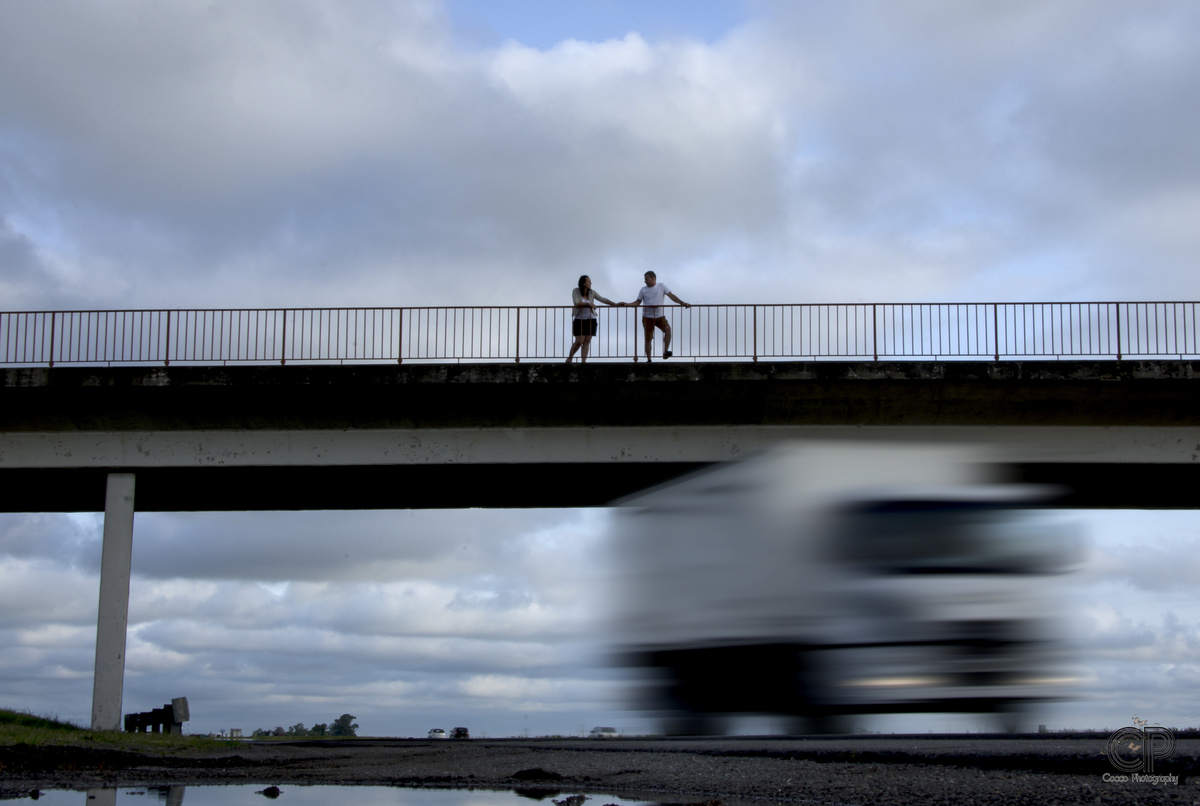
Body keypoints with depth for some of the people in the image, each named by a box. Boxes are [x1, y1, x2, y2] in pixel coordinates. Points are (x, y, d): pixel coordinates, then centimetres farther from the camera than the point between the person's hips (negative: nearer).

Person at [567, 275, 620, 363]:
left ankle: (583, 361, 2)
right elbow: (576, 303, -16)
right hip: (579, 320, -4)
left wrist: (616, 304, -5)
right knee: (579, 341, -9)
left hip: (591, 320, 4)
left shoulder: (591, 293, 4)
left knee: (587, 342, 0)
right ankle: (569, 359, 9)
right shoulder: (575, 291, -5)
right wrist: (588, 304, -19)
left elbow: (603, 299, 2)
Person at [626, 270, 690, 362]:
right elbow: (637, 302, 9)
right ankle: (648, 359, 12)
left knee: (667, 328, -28)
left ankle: (666, 352, -28)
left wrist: (682, 302, -10)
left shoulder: (662, 286, 3)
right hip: (647, 317, 1)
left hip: (660, 316, -1)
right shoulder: (643, 290, 5)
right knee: (648, 339, 1)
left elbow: (671, 296, 1)